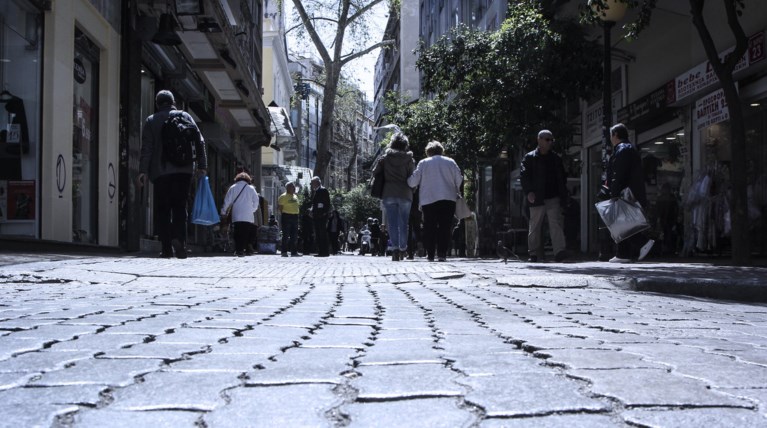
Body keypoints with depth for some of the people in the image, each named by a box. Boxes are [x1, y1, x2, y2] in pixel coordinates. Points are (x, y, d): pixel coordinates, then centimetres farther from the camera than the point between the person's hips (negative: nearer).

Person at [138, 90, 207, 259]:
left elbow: (146, 148, -1)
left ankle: (166, 248, 1)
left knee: (163, 210, 5)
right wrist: (201, 165, 9)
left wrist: (143, 171, -3)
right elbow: (199, 142, 5)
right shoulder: (185, 116, 9)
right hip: (183, 170, 1)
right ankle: (179, 238, -18)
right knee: (180, 207, 6)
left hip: (160, 172, 0)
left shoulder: (151, 121, 7)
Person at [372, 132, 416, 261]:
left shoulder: (385, 157, 3)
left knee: (392, 223, -1)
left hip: (389, 194, 0)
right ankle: (403, 249, 16)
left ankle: (395, 248, -14)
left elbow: (374, 172, 4)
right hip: (405, 195, 0)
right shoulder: (409, 159, 2)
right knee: (403, 223, 11)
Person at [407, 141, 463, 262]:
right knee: (445, 227, 1)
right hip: (448, 199, 1)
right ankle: (442, 253, -8)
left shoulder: (423, 163, 4)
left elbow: (413, 181, 0)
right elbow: (459, 180, 6)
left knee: (429, 228, 6)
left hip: (428, 200, -1)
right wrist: (456, 192, 22)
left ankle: (430, 254, 4)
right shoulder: (450, 162, 9)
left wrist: (407, 180, 21)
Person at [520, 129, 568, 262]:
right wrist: (528, 192, -19)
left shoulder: (556, 158, 15)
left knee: (556, 224, -11)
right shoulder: (529, 158, 4)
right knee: (535, 227, 4)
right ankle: (533, 254, 12)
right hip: (536, 199, -2)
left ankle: (559, 252, -19)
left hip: (553, 198, 2)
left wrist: (563, 198, 10)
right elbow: (523, 175, -5)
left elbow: (562, 179, 17)